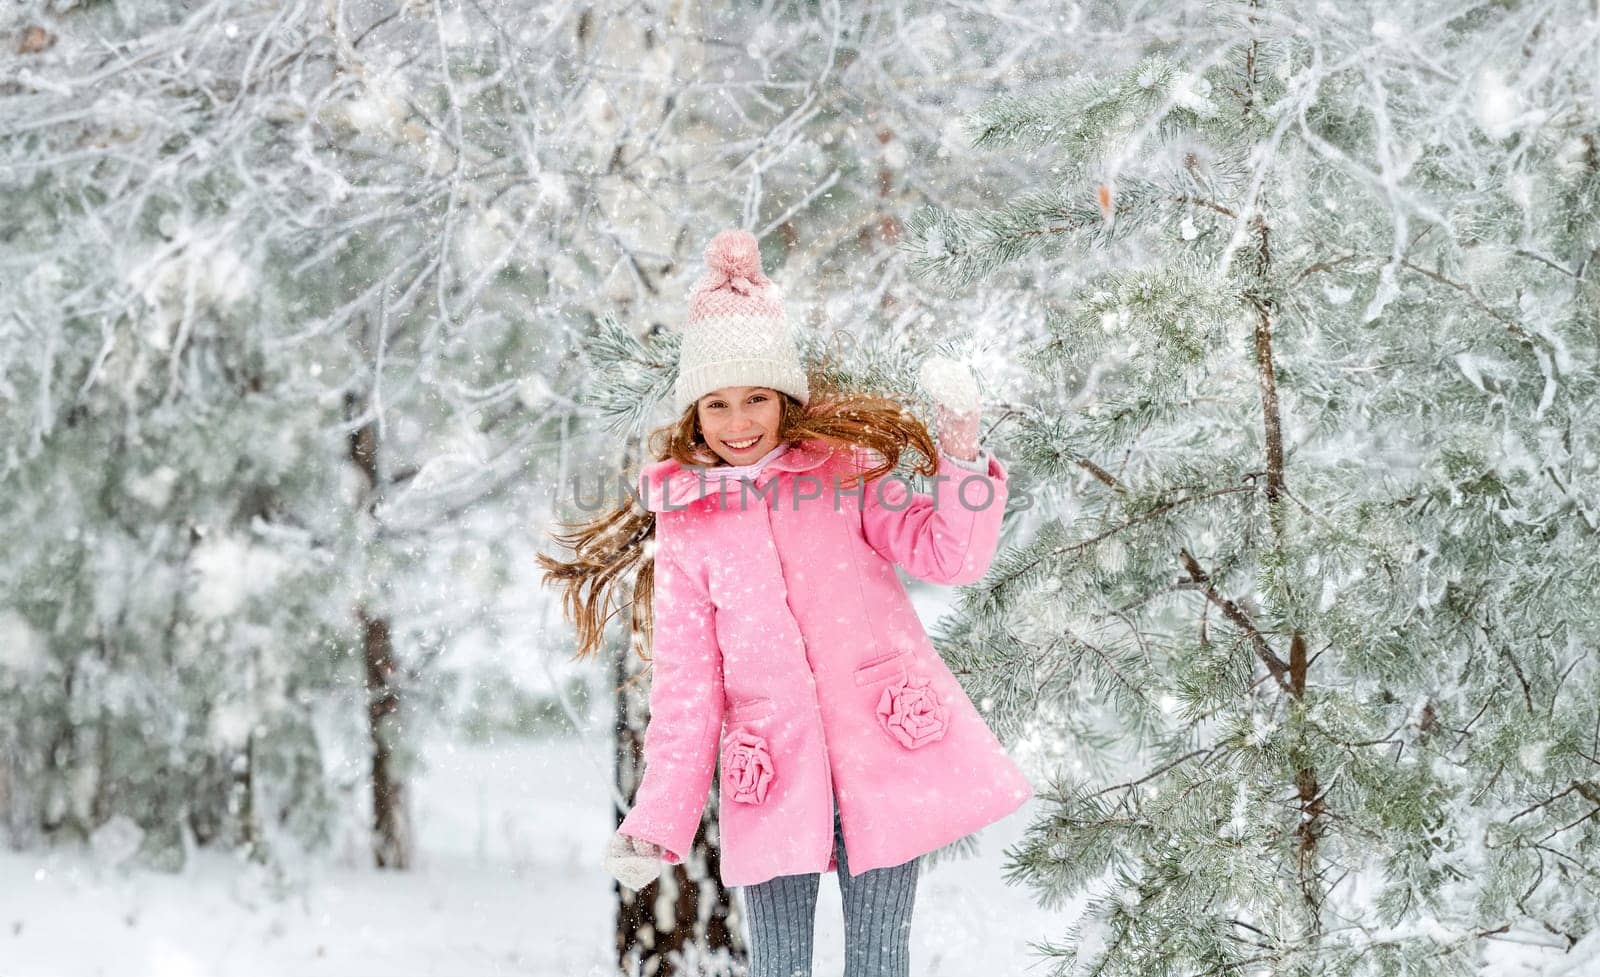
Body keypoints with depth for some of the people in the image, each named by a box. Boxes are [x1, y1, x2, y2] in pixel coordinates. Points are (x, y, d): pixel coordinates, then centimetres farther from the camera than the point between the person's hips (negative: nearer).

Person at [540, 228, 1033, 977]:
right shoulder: (683, 526, 8)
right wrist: (658, 821, 0)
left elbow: (951, 555, -3)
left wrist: (959, 443, -16)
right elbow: (686, 684, 7)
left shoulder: (844, 469, 6)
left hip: (885, 753, -1)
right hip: (773, 779, 1)